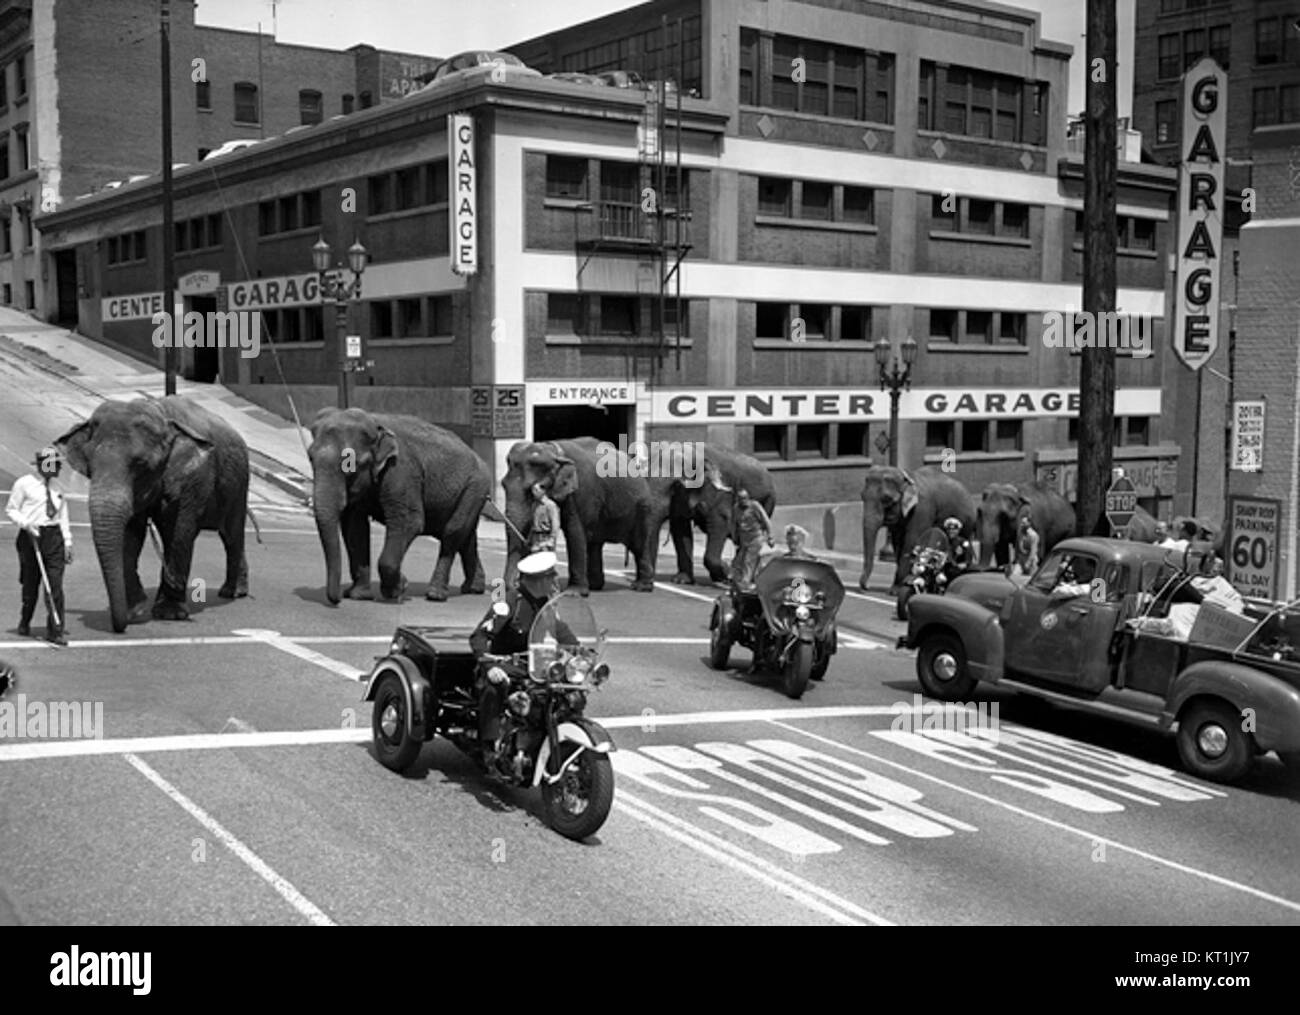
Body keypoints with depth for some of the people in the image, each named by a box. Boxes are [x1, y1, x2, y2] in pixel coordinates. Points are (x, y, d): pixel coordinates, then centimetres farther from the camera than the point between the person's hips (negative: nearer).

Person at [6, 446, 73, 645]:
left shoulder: (57, 487, 13)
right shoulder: (24, 484, -2)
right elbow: (11, 509, 1)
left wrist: (67, 541, 9)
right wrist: (26, 524, -16)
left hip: (54, 537, 3)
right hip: (31, 536, -3)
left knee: (55, 584, -5)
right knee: (31, 584, 6)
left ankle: (55, 630, -3)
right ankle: (25, 623, 30)